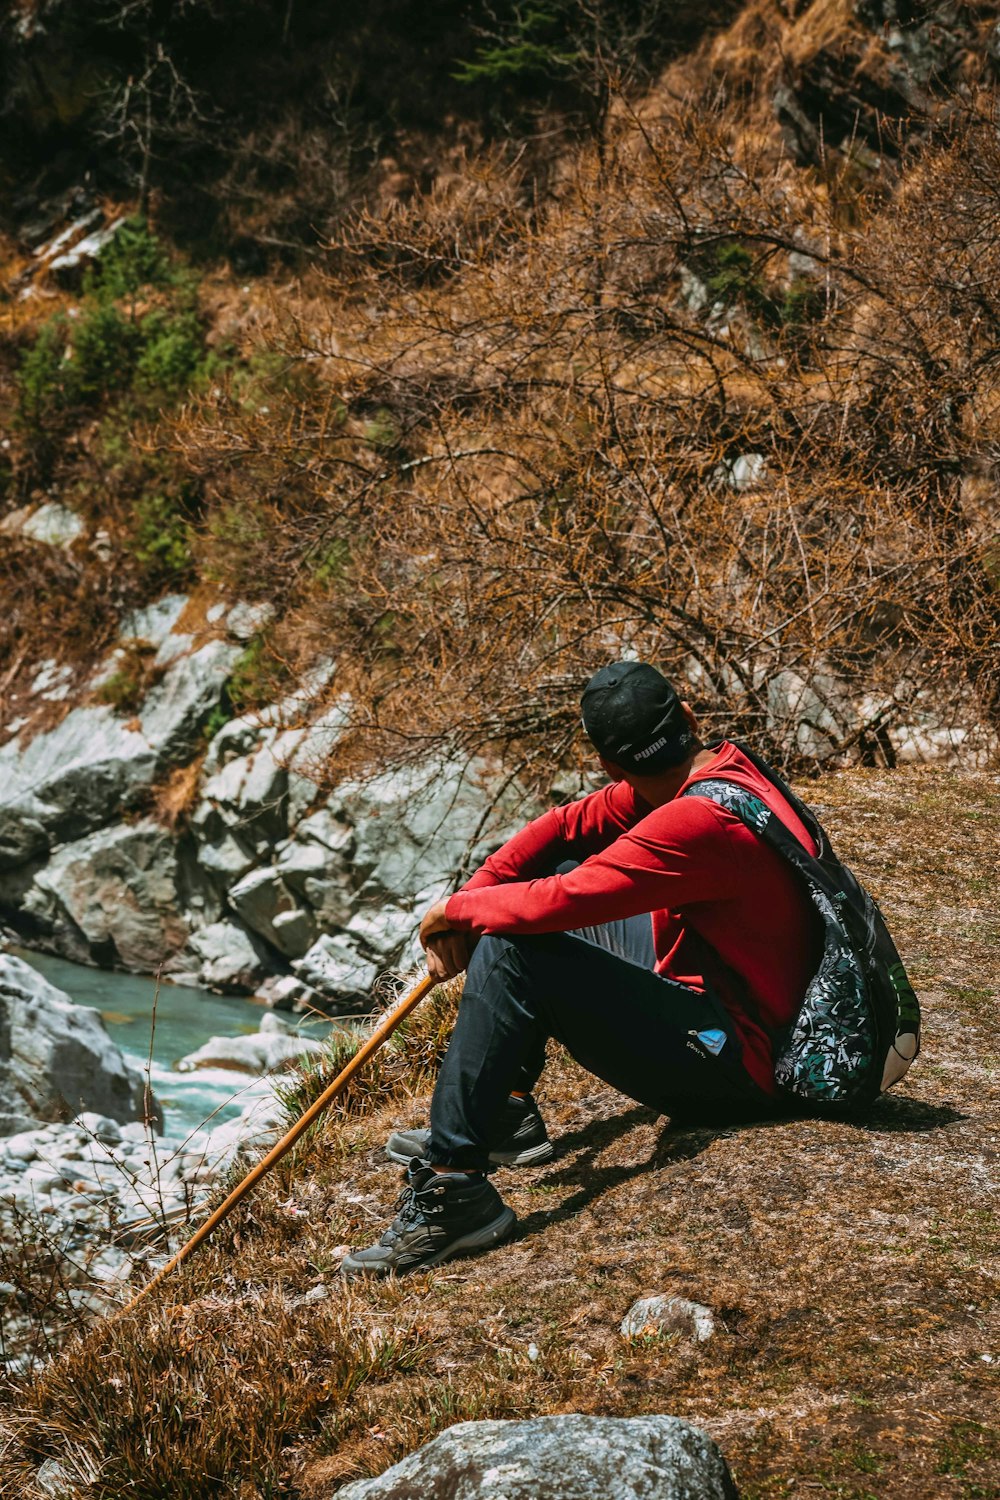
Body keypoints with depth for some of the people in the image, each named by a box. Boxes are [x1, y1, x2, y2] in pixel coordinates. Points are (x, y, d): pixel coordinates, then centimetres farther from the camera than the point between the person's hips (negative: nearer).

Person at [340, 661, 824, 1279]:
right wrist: (475, 894, -4)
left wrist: (455, 910, -12)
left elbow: (561, 902, -30)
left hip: (739, 1061, -10)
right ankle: (508, 1115, 16)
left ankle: (453, 1188, -22)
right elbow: (567, 826, 7)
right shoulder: (712, 767, 2)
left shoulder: (701, 821, -27)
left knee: (512, 953, -23)